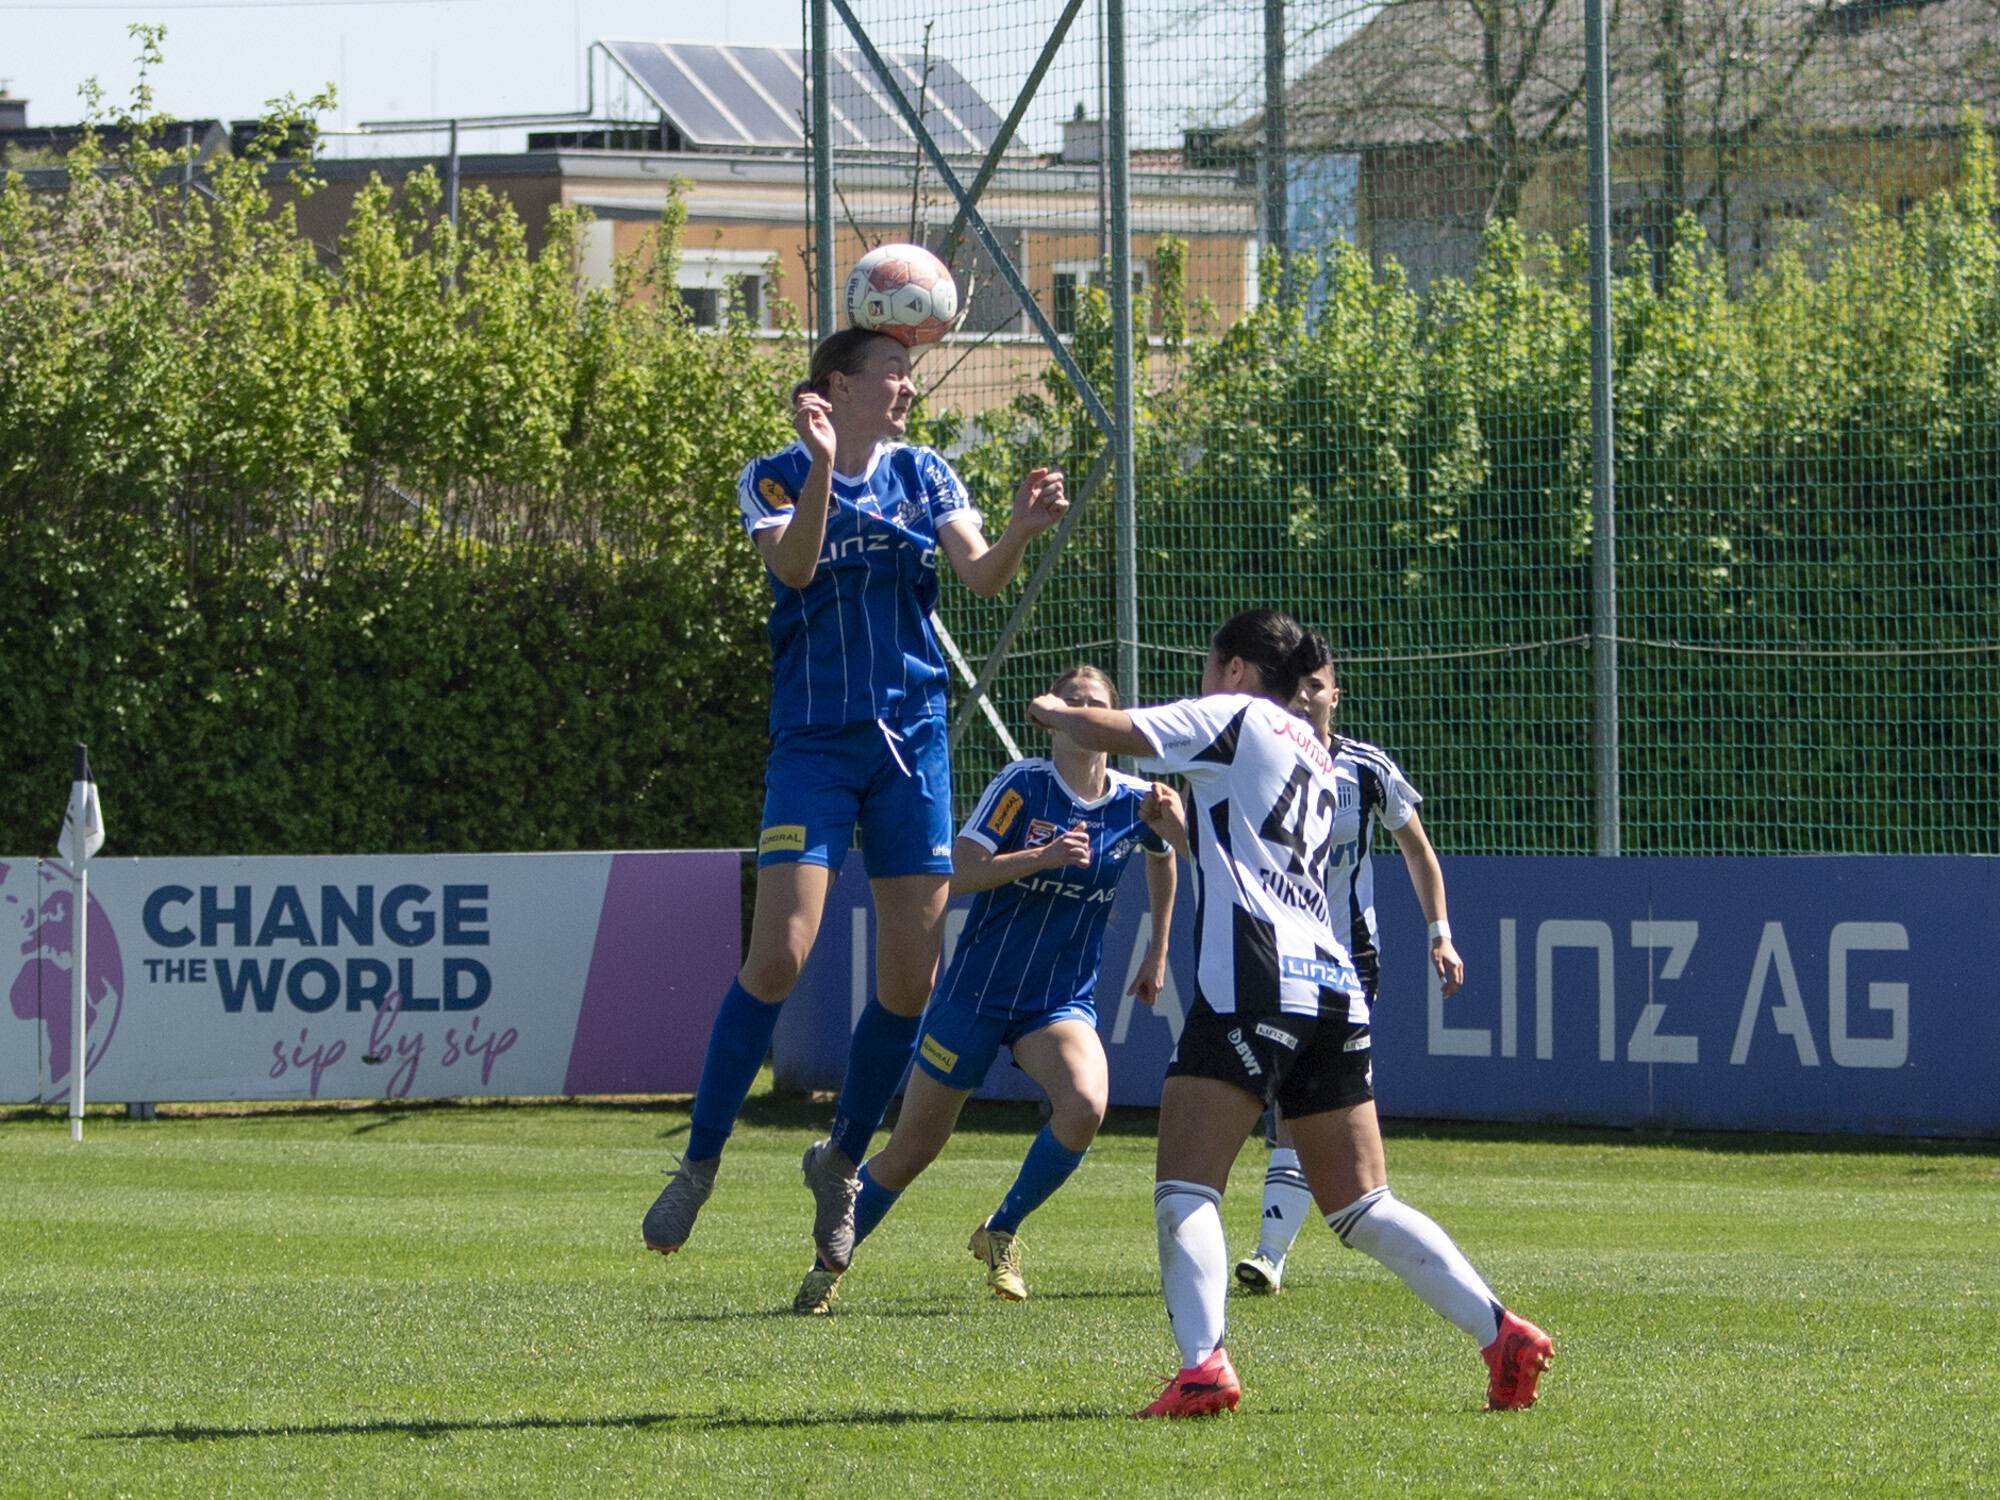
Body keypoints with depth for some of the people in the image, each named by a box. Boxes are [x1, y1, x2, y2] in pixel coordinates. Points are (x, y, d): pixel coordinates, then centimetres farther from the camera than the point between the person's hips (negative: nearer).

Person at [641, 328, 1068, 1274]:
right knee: (778, 957, -15)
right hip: (814, 742, -4)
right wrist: (822, 465, -35)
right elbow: (793, 566, -21)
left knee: (911, 977, 1)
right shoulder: (775, 479, -3)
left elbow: (981, 576, -4)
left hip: (912, 739, 4)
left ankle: (842, 1160, 21)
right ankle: (698, 1167, -4)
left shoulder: (921, 476, 8)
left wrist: (1022, 528, -25)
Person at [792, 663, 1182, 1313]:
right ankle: (829, 1262, 25)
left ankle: (1001, 1233, -5)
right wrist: (1041, 857, -31)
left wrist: (1157, 952, 16)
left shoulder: (1135, 802, -1)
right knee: (912, 1148, 3)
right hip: (980, 989, -2)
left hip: (1063, 1000, 2)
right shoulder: (1022, 785, -12)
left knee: (1085, 1104, -28)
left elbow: (1166, 858, 22)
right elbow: (960, 873, -20)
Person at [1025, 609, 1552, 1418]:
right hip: (1333, 988, 8)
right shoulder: (1315, 757, 28)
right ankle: (1503, 1335, 0)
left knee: (1185, 1188, -9)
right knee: (1361, 1206, 11)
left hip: (1256, 983, -8)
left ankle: (1203, 1365, -27)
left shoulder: (1232, 717, 5)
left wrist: (1050, 711, 18)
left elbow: (1103, 730, -1)